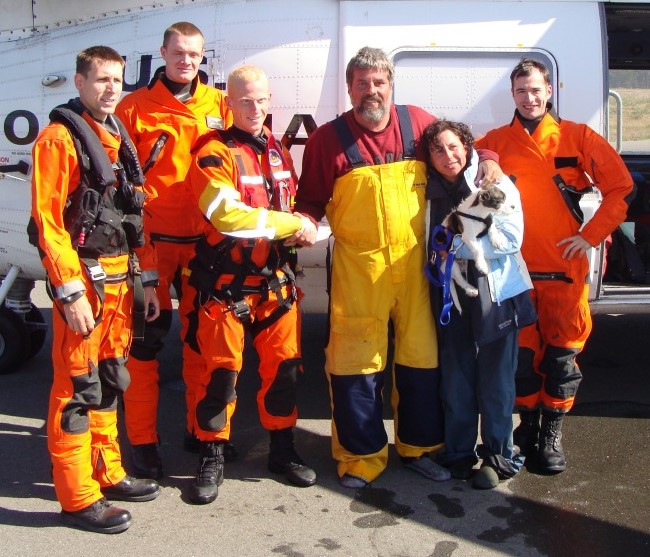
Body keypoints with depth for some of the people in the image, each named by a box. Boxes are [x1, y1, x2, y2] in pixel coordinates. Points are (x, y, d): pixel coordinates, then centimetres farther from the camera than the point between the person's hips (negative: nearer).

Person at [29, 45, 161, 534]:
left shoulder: (119, 138, 15)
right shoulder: (59, 137, -8)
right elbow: (47, 220, -14)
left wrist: (145, 281, 14)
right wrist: (70, 291, -19)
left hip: (122, 277, 8)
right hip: (82, 277, -8)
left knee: (110, 380, 15)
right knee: (77, 386, -2)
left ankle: (108, 473, 29)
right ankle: (78, 497, 8)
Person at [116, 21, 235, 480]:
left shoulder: (219, 105, 6)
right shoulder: (136, 107, 0)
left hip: (204, 241, 3)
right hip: (151, 240, -3)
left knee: (200, 336, 12)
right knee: (146, 338, 1)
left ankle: (200, 428, 28)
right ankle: (143, 440, 13)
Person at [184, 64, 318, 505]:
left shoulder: (279, 150, 12)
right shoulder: (214, 154, -10)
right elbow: (228, 215, -23)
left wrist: (303, 229, 1)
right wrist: (293, 224, -17)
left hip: (277, 281, 6)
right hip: (227, 284, -5)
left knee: (284, 368, 10)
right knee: (221, 372, 2)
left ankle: (283, 451, 27)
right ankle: (213, 459, 19)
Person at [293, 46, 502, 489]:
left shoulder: (417, 122, 4)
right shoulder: (329, 138, -2)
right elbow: (311, 200, 2)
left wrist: (486, 159, 3)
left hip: (413, 261, 3)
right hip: (358, 265, -3)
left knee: (421, 354, 12)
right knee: (355, 360, 0)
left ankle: (418, 446, 30)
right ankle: (362, 456, 18)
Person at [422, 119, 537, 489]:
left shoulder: (495, 184, -5)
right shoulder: (432, 192, 8)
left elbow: (511, 238, -14)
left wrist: (458, 245, -16)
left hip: (495, 295, -4)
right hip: (451, 296, 4)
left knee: (496, 382, 4)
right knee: (456, 379, 9)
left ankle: (498, 455, 19)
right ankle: (459, 452, 24)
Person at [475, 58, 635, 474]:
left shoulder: (577, 137, 1)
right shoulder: (495, 142, 5)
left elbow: (621, 189, 2)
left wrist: (591, 236, -4)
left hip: (564, 267, -1)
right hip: (515, 267, 1)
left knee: (563, 350, 4)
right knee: (521, 350, 8)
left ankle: (553, 432, 18)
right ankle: (529, 422, 26)